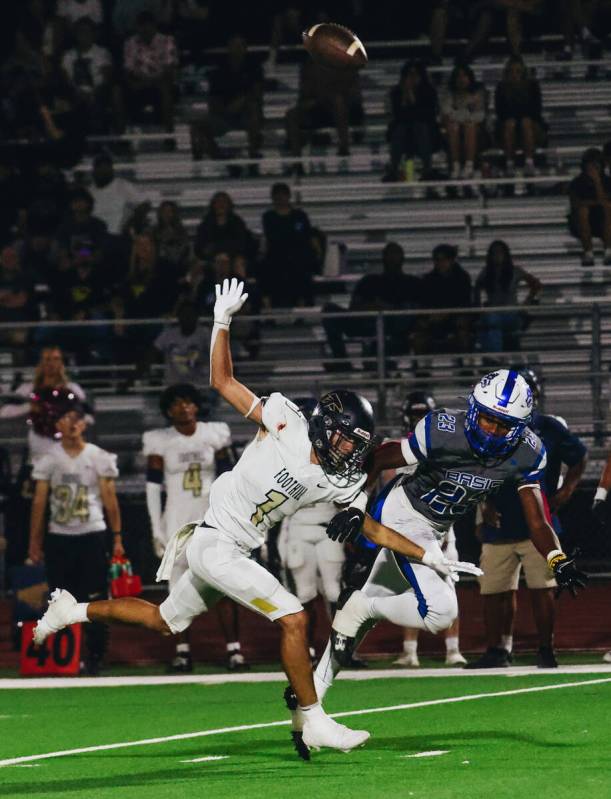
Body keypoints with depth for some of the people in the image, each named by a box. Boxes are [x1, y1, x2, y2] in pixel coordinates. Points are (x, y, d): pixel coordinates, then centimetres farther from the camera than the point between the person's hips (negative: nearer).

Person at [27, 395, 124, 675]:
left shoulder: (99, 458, 2)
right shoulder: (48, 461, 6)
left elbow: (110, 500, 3)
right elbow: (39, 503, 6)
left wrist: (117, 537, -2)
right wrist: (34, 542, 3)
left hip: (92, 536, -2)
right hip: (58, 537, 2)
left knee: (94, 600, -4)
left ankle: (95, 656, 2)